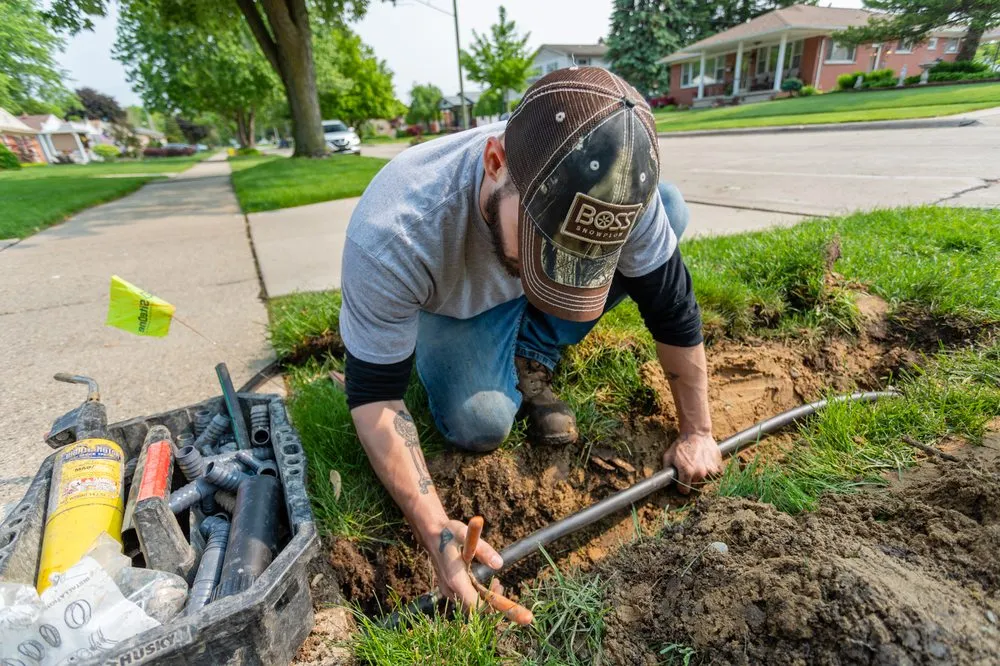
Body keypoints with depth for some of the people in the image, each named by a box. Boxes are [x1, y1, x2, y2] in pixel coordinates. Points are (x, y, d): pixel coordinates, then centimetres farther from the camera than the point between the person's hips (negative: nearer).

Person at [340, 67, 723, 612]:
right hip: (451, 303, -3)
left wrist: (697, 433, -11)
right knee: (479, 425, -32)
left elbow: (672, 309, -18)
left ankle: (531, 360, -6)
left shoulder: (620, 190, -31)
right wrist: (435, 529, -34)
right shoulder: (393, 238, -40)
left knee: (672, 209, -18)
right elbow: (373, 395, -29)